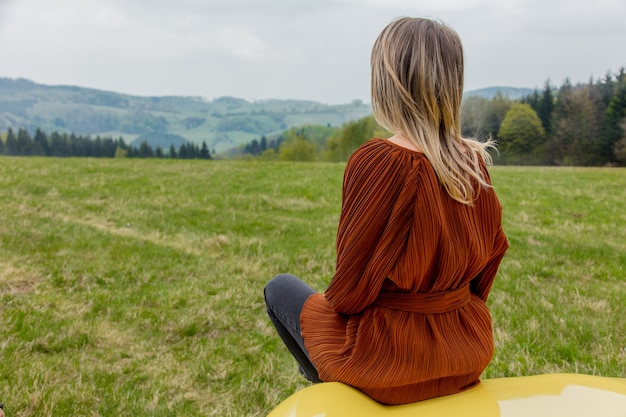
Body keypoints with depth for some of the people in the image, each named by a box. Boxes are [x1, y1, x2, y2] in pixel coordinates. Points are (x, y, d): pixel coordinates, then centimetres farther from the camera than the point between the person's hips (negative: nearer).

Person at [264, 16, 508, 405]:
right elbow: (493, 251, 5)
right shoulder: (475, 161, -7)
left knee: (280, 288, 20)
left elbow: (351, 289, -20)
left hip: (393, 359, -6)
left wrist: (333, 299, 2)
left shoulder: (378, 161, -26)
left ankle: (326, 385, 38)